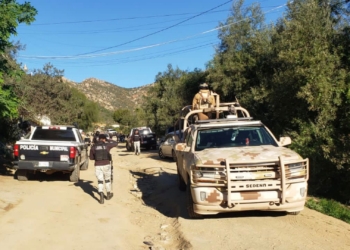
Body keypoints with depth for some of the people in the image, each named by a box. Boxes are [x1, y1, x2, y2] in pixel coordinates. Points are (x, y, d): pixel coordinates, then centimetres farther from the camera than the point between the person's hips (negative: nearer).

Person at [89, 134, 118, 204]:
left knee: (100, 181, 3)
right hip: (106, 165, 0)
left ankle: (101, 196, -13)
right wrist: (109, 140, 22)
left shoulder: (93, 147, 1)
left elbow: (91, 158, 9)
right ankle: (108, 194, 32)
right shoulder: (107, 145, -2)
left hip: (97, 166, 0)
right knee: (107, 180, 17)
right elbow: (116, 143, 13)